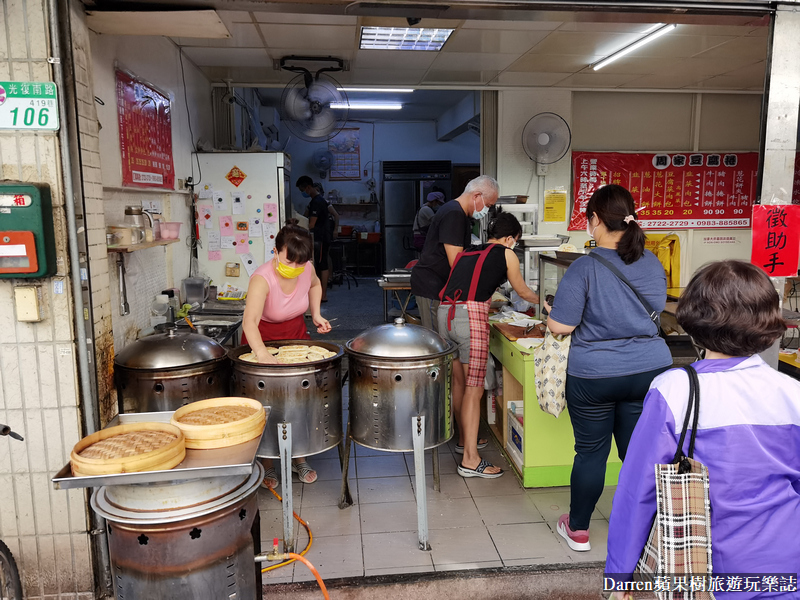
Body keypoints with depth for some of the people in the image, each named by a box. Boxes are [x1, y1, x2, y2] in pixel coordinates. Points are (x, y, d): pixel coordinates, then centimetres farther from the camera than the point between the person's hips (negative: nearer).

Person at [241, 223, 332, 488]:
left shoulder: (307, 269, -15)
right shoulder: (262, 279, -32)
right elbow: (249, 321, -46)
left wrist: (316, 313, -1)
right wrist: (261, 354, -63)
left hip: (296, 333, 4)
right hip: (263, 338, -4)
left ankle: (299, 458, 22)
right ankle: (267, 464, 20)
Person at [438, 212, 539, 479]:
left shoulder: (467, 252, 24)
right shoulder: (506, 254, 9)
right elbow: (522, 291, 22)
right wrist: (541, 301, 42)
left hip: (445, 314, 7)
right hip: (471, 317, -7)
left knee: (458, 382, 19)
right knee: (474, 389, -2)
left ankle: (464, 439, 35)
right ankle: (470, 460, 1)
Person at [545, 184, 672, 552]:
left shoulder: (585, 267, -16)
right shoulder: (652, 264, 1)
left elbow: (560, 325, -17)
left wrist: (551, 312, 4)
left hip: (593, 375, -4)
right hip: (649, 370, 4)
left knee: (590, 451, 11)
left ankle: (578, 530, 28)